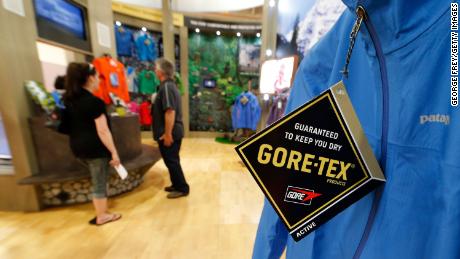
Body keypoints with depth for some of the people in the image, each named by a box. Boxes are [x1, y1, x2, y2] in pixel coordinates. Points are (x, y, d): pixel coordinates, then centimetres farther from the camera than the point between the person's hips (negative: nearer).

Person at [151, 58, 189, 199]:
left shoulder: (166, 87, -15)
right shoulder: (170, 85, 16)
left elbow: (170, 112, -25)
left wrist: (167, 134, -24)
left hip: (169, 133, -10)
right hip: (174, 131, 10)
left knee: (171, 161, 1)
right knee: (172, 160, 18)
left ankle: (182, 188, 16)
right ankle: (177, 185, 32)